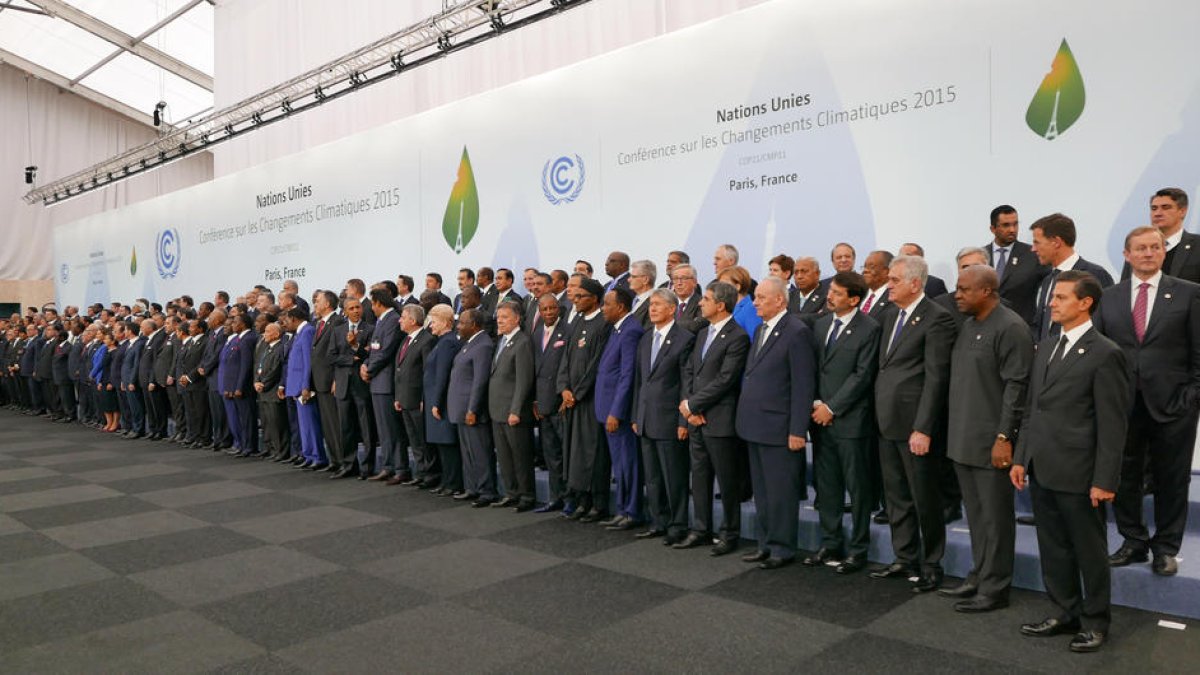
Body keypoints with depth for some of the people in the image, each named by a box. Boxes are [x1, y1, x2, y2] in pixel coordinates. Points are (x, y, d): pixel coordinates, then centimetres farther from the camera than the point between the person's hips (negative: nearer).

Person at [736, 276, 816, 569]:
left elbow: (803, 385, -15)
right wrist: (745, 417, 12)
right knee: (761, 490, 16)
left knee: (781, 492, 2)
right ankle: (765, 544, 27)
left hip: (778, 428, -8)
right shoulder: (760, 330, 15)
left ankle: (782, 548, 15)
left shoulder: (797, 332, -12)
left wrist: (798, 430, -17)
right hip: (755, 425, 9)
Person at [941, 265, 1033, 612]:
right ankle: (979, 577, 28)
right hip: (963, 440, 8)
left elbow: (1016, 387, -16)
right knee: (976, 514, 16)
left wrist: (1004, 437, -18)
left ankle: (994, 588, 15)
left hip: (991, 443, -8)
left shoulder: (1010, 327, -13)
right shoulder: (967, 325, 12)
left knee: (995, 516, 4)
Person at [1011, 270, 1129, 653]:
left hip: (1077, 474, -7)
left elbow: (1113, 424, -12)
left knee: (1089, 551, 10)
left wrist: (1104, 481, -14)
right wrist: (1021, 458, 11)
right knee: (1053, 549, 16)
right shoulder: (1046, 348, 12)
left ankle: (1095, 622, 26)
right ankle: (1066, 613, 31)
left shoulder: (1105, 354, -11)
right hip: (1041, 470, 7)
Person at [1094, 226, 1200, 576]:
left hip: (1172, 403, -2)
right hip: (1123, 403, 2)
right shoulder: (1109, 297, 7)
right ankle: (1133, 542, 23)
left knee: (1171, 480, 8)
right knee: (1124, 477, 8)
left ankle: (1166, 548, 21)